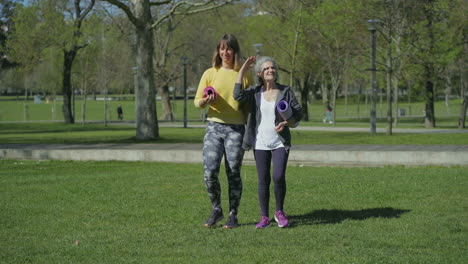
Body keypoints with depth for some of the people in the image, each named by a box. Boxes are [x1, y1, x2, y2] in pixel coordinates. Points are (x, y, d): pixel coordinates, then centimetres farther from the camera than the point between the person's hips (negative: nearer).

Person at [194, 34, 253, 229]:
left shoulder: (244, 75, 5)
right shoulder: (210, 74, 7)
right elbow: (197, 102, 8)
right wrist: (205, 101, -15)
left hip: (236, 128, -1)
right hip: (214, 126, 1)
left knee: (233, 173, 0)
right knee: (209, 171, -9)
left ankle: (233, 215, 11)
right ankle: (216, 210, 11)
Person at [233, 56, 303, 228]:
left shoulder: (285, 91, 1)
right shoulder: (255, 93, 2)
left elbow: (298, 113, 3)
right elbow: (238, 95, -18)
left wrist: (286, 123, -17)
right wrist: (242, 70, -15)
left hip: (280, 142, -1)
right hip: (260, 143, 1)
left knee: (279, 177, -13)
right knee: (263, 180, 4)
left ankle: (279, 212, 7)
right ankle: (264, 217, 12)